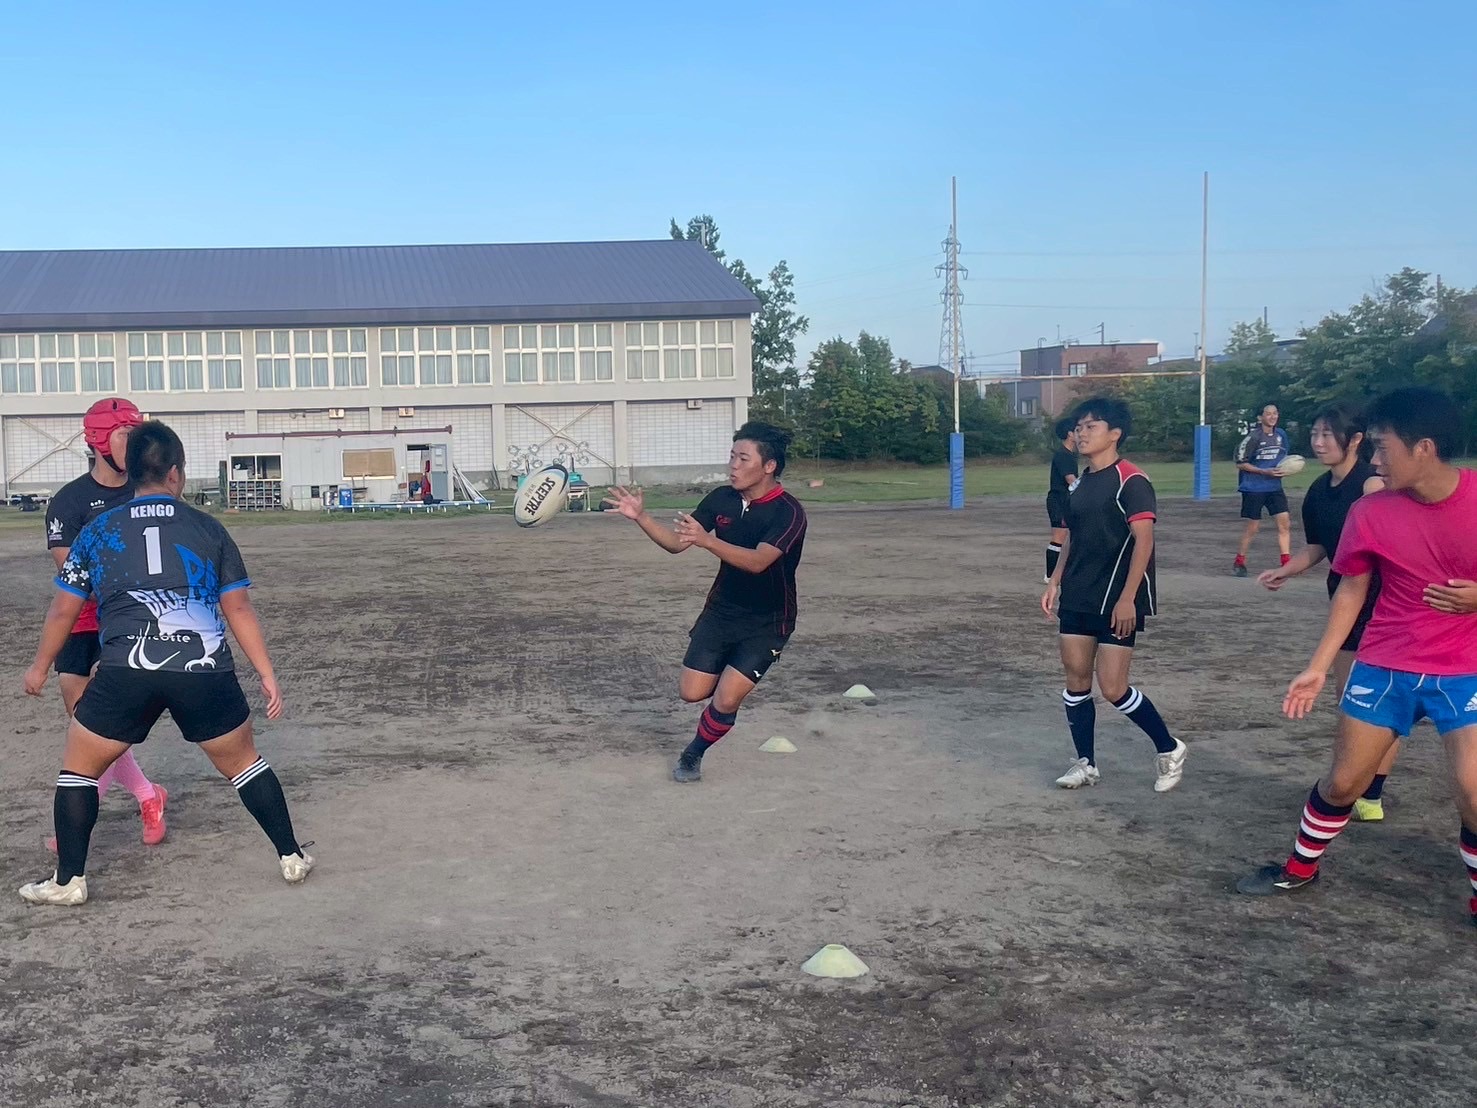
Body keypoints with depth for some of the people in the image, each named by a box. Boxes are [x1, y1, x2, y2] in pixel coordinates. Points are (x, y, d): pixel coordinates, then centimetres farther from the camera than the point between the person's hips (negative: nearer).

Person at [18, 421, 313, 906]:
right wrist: (267, 675, 14)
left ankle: (68, 881, 22)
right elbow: (238, 609, 10)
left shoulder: (97, 531, 12)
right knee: (243, 762, 21)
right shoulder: (208, 529, 11)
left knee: (79, 769, 20)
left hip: (126, 672, -1)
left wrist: (40, 667, 33)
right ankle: (292, 858, 24)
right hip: (206, 670, 1)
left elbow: (63, 611, 18)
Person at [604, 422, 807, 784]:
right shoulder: (721, 499, -5)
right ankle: (732, 678, 35)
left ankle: (694, 754, 15)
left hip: (767, 623, -5)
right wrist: (641, 517, -18)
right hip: (721, 611, 5)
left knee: (725, 699, -14)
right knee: (692, 692, 1)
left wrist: (707, 540, -49)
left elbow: (758, 561, -36)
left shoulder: (788, 512, -22)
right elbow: (676, 543, -2)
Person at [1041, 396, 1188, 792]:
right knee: (1076, 680, 7)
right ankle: (1085, 763, 19)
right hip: (1077, 599, 8)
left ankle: (1169, 749, 14)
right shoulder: (1081, 483, 11)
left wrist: (1127, 598, -22)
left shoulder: (1130, 481, -13)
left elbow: (1144, 541, -18)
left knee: (1113, 688, -6)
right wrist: (1056, 581, 12)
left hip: (1117, 602, -8)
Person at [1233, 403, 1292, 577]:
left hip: (1275, 487, 5)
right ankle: (1239, 562, 16)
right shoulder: (1253, 437, -13)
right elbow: (1240, 463, -11)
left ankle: (1287, 562, 1)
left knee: (1284, 522, -4)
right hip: (1254, 489, -5)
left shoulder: (1281, 435, 5)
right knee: (1253, 527, 1)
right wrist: (1265, 472, -17)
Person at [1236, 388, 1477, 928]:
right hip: (1383, 667, 2)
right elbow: (1351, 589, 4)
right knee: (1343, 780, 9)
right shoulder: (1370, 512, -8)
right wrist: (1318, 666, 2)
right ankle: (1300, 866, 32)